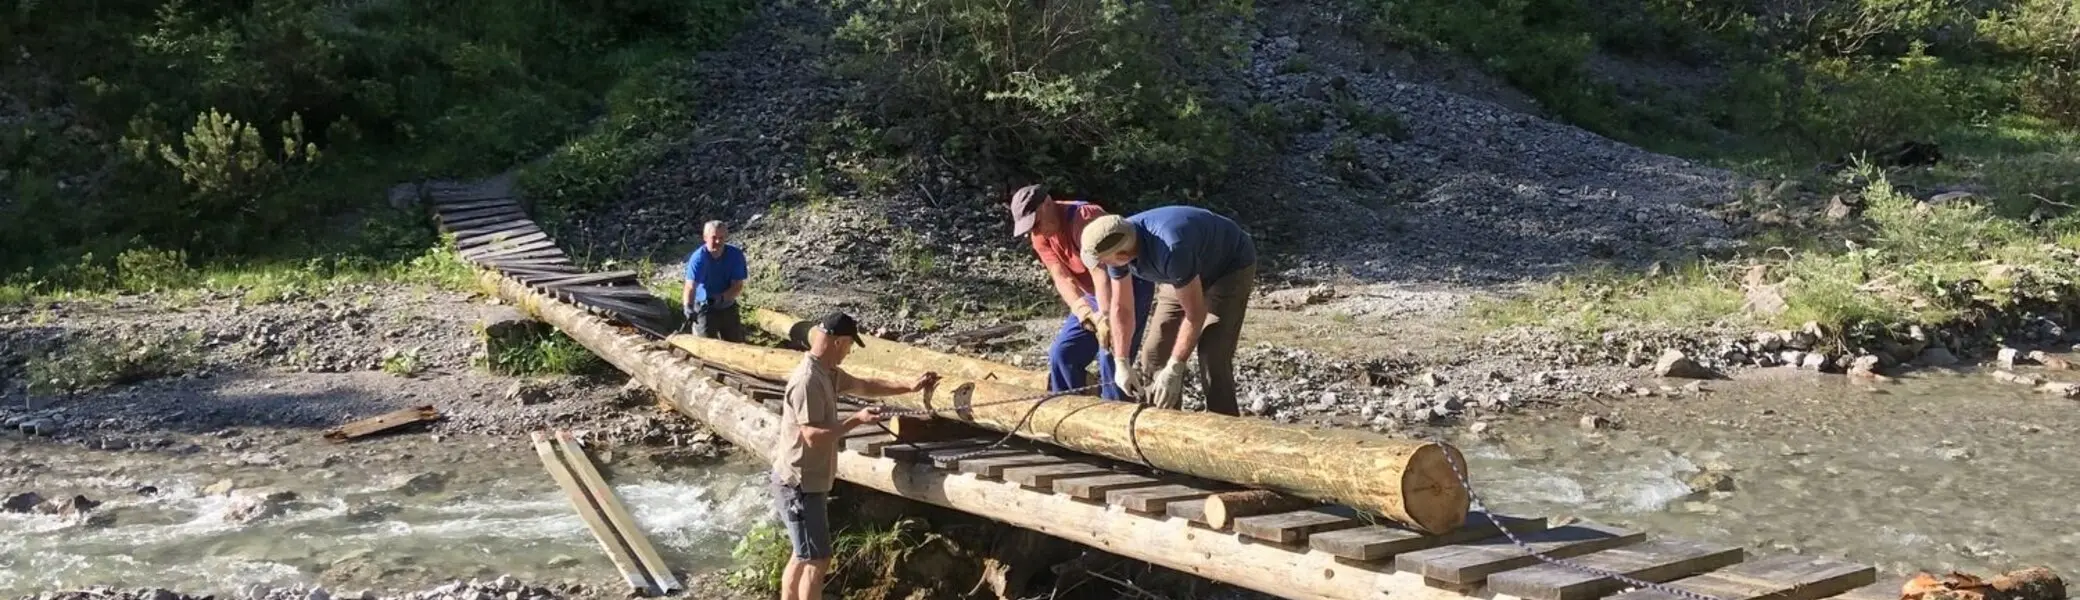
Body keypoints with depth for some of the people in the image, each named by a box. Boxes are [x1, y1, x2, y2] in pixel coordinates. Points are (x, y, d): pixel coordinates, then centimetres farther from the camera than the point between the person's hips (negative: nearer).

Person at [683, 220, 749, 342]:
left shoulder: (735, 255, -13)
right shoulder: (698, 258, -22)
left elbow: (738, 286, -14)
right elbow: (690, 286, -35)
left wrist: (722, 298, -34)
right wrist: (688, 306, -55)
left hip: (728, 308, 3)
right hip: (704, 308, -3)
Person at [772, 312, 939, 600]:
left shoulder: (828, 373, 7)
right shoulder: (807, 380, -24)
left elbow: (864, 385, 22)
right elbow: (814, 436, -27)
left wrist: (910, 388, 18)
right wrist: (857, 419, -21)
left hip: (810, 481, 10)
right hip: (800, 485, -10)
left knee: (803, 556, 18)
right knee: (817, 560, -5)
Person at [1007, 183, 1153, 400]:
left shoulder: (1085, 218, -29)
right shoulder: (1040, 236, -7)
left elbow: (1100, 271, -41)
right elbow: (1062, 278, -18)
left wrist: (1105, 317, -54)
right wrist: (1085, 313, -37)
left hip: (1130, 285, -8)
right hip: (1093, 295, 8)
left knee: (1111, 354, -21)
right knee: (1062, 354, 3)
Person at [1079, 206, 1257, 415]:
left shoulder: (1171, 249, -42)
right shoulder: (1116, 244, -19)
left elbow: (1196, 314, -34)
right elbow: (1120, 307, -7)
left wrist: (1174, 369, -30)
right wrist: (1121, 363, -11)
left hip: (1231, 266, -7)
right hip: (1192, 273, 8)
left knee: (1212, 354, -20)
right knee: (1156, 350, 1)